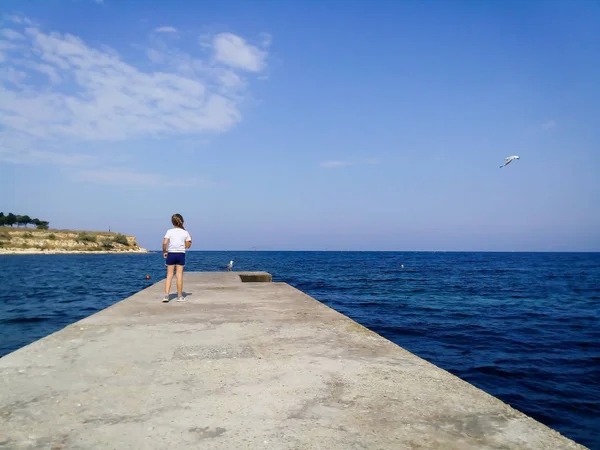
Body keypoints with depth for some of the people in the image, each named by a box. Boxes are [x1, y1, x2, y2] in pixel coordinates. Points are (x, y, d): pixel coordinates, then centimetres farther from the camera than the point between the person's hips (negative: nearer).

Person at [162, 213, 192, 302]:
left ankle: (166, 295, -1)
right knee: (179, 275, 4)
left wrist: (164, 251, 0)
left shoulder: (169, 231, -4)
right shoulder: (185, 233, -1)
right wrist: (190, 238, 15)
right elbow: (188, 246, -1)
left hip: (171, 254, 0)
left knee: (169, 275, 4)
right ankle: (180, 296, 10)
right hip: (181, 254, 0)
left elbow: (164, 243, -14)